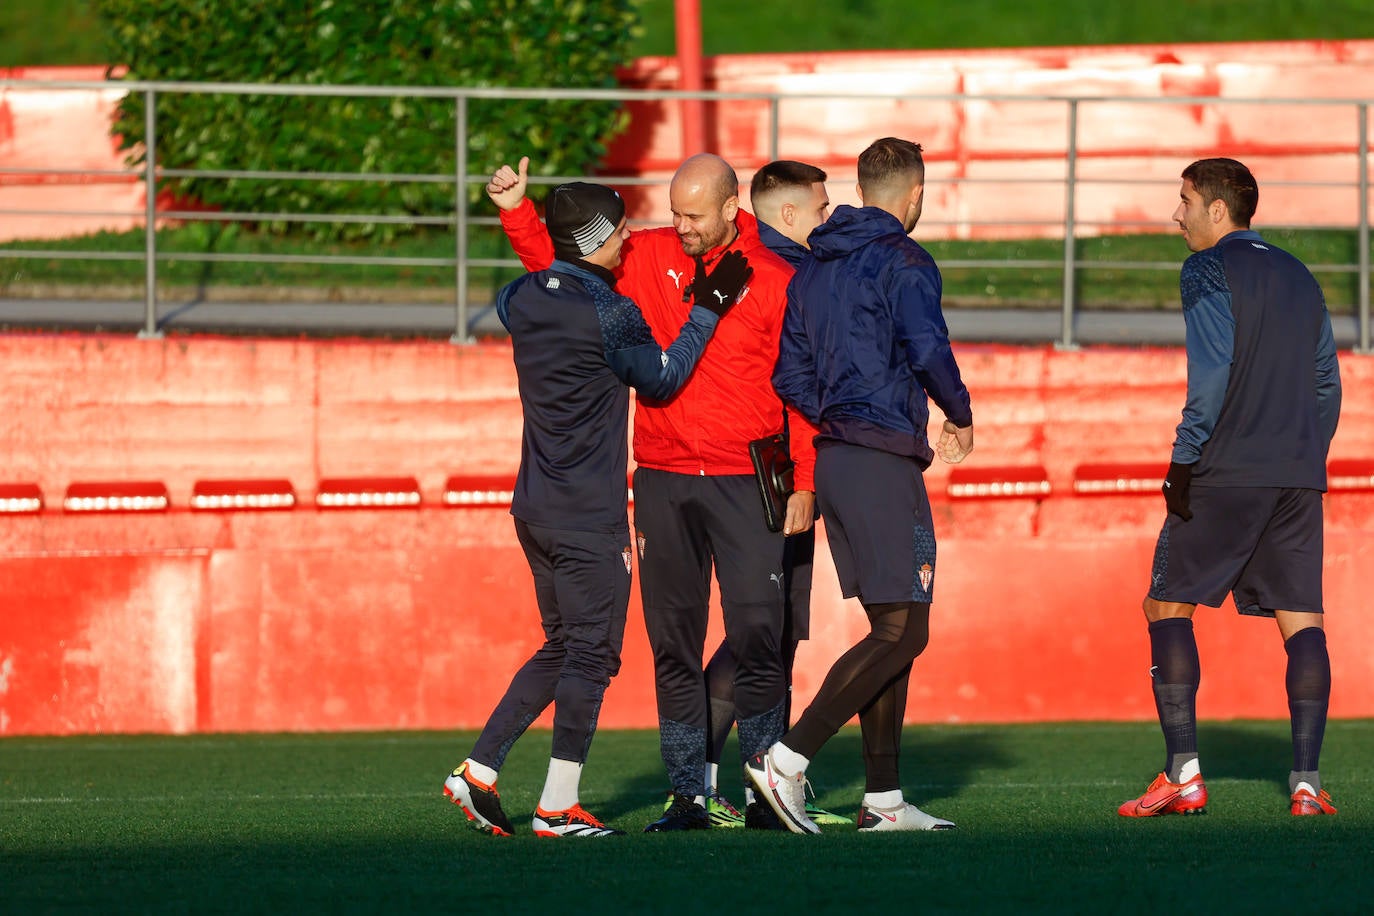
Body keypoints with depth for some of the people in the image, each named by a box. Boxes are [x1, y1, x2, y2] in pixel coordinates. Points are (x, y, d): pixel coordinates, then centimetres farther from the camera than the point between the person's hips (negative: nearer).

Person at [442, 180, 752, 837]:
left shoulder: (525, 299, 5)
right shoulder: (611, 315, -15)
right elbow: (662, 378, -3)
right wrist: (709, 306, 1)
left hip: (534, 510, 8)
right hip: (590, 518, -8)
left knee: (561, 648, 18)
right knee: (591, 653, -2)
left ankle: (477, 772, 12)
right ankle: (558, 807, -5)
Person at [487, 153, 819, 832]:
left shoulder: (773, 280, -1)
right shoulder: (645, 258, 7)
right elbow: (555, 259, 15)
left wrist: (803, 482, -4)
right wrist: (517, 210, -2)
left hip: (745, 484, -3)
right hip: (662, 482, 3)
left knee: (757, 637, -8)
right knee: (674, 646, 4)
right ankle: (687, 795, 9)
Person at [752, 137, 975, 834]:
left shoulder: (814, 267, 16)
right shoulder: (902, 261, -8)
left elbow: (789, 374, 16)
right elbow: (928, 350, -20)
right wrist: (960, 416, -2)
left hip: (830, 459, 9)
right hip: (885, 458, -9)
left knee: (891, 626, 13)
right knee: (902, 632, -9)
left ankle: (884, 797, 11)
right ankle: (787, 760, -19)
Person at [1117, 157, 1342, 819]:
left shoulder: (1208, 271, -3)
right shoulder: (1299, 277, 18)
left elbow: (1212, 370, -15)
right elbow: (1326, 381, 19)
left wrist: (1184, 458, -13)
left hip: (1226, 471, -6)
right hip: (1299, 477, 6)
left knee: (1168, 606, 3)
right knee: (1301, 620, 4)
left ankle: (1183, 775, -6)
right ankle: (1306, 781, -5)